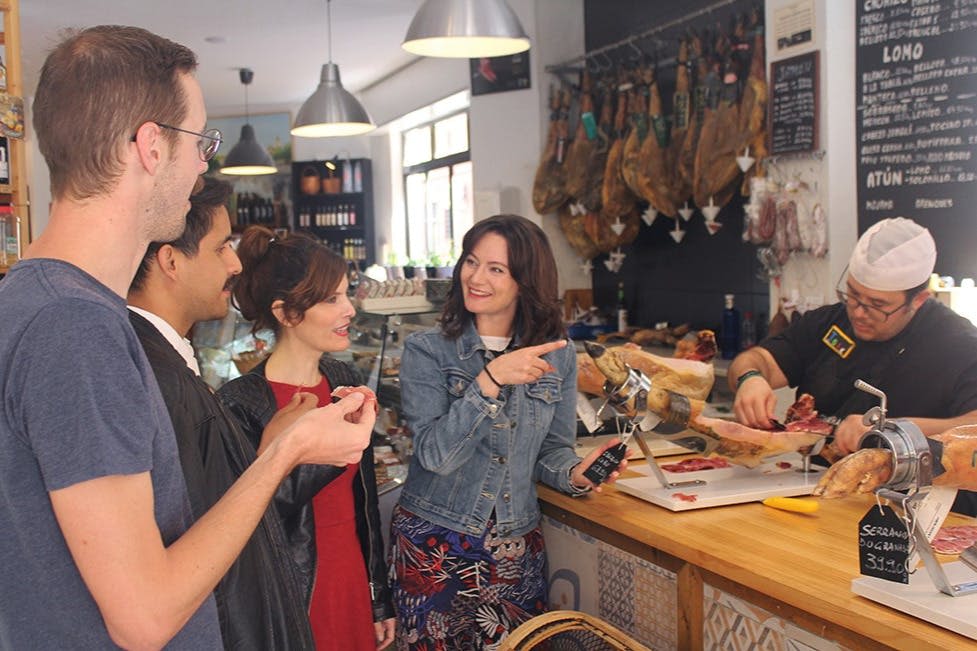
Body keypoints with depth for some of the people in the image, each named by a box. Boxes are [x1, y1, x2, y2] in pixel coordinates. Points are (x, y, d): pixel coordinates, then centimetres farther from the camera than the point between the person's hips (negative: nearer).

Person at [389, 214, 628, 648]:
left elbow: (551, 447, 7)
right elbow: (435, 454, -19)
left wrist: (574, 473, -15)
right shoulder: (427, 351, -9)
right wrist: (490, 380, -28)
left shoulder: (556, 356, 0)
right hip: (433, 544, -2)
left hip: (515, 547, 3)